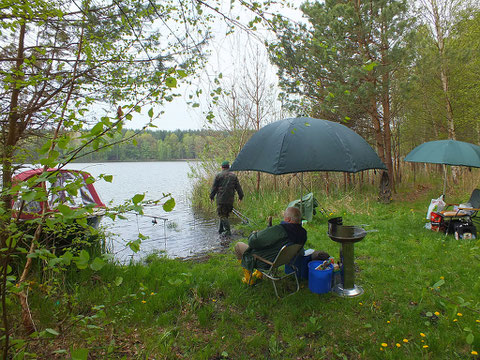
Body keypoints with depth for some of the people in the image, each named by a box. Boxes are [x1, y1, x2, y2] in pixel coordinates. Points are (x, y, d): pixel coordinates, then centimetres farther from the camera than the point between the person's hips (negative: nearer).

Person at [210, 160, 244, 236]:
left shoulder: (218, 175, -1)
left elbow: (214, 187, 1)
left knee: (222, 215, -1)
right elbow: (238, 187, 10)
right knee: (225, 214, 15)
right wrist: (240, 196, 18)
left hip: (221, 199, -4)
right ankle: (221, 230, 21)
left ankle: (227, 231, -9)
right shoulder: (233, 175, 9)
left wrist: (211, 196, 11)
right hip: (230, 199, 4)